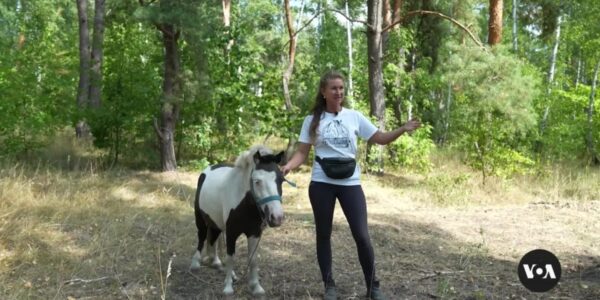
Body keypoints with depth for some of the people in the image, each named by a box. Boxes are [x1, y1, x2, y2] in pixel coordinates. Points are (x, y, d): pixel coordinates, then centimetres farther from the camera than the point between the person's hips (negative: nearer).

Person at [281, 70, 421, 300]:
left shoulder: (354, 117, 3)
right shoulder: (312, 120, 1)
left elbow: (381, 139, 3)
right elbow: (302, 152, 0)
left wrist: (403, 130, -13)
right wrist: (287, 166, -19)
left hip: (350, 183, 0)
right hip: (321, 184, 0)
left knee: (362, 236, -2)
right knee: (324, 235, 9)